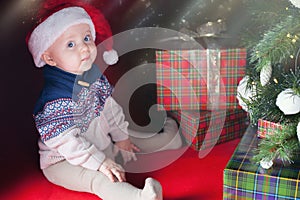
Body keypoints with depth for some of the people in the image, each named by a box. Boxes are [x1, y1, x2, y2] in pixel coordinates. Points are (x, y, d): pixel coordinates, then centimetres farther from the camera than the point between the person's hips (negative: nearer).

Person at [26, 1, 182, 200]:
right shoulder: (55, 100, -31)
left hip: (102, 143, 8)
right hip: (63, 162, -7)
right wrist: (99, 162, -27)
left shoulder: (93, 75, -5)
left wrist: (121, 136, 8)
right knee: (100, 179, -33)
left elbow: (109, 107, 5)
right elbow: (65, 142, -29)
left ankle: (167, 137, 40)